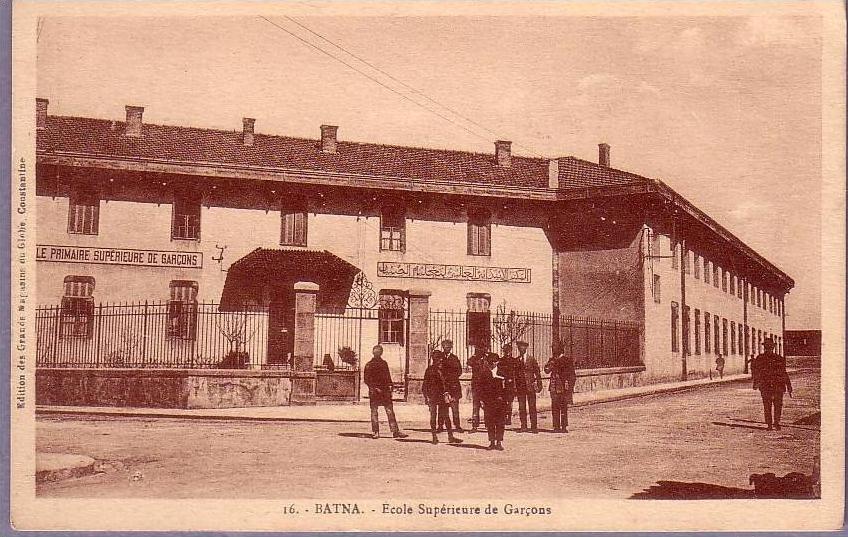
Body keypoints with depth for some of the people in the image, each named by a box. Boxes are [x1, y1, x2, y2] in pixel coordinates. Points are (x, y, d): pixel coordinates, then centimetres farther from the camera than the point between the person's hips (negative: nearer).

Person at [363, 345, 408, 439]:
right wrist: (374, 388, -13)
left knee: (390, 411, -1)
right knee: (374, 412, 1)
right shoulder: (369, 365, 1)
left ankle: (395, 431, -2)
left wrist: (389, 386, 5)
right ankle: (375, 432, 6)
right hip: (374, 391, -3)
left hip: (385, 390, 3)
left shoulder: (384, 363, 15)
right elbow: (366, 379, -3)